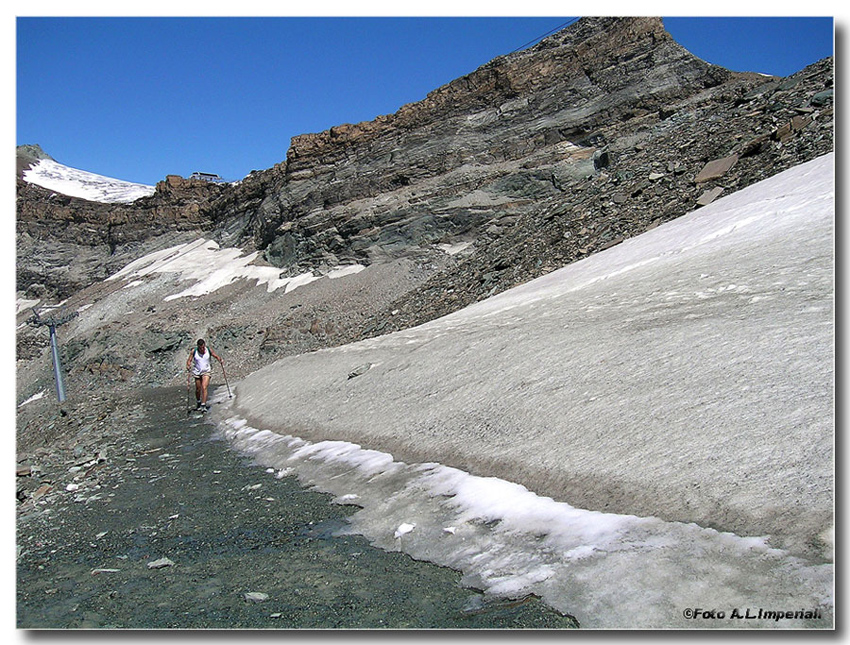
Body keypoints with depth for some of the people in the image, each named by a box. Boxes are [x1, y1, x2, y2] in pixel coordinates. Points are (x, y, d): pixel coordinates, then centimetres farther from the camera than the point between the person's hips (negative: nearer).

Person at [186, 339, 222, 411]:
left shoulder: (209, 350, -8)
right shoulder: (194, 351, -8)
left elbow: (216, 356, 4)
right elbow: (189, 360, -4)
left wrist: (220, 360, -15)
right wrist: (188, 366, -24)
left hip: (207, 372, -2)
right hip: (197, 372, 2)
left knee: (204, 387, -18)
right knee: (198, 389, 11)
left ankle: (203, 405, -18)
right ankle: (199, 403, 37)